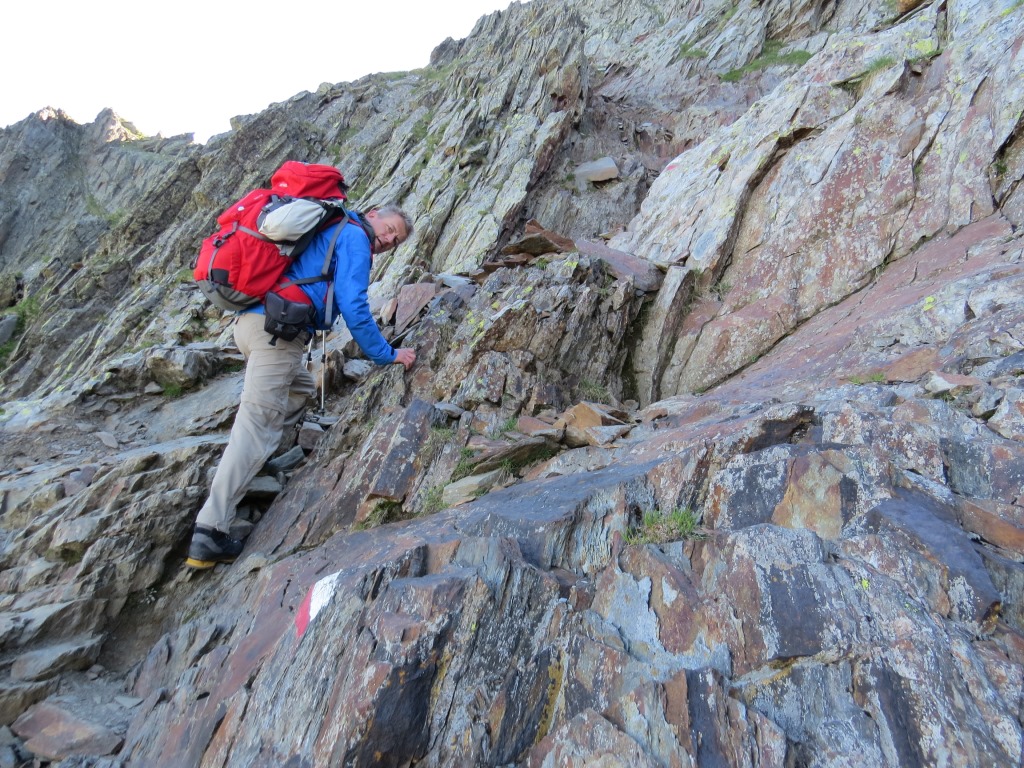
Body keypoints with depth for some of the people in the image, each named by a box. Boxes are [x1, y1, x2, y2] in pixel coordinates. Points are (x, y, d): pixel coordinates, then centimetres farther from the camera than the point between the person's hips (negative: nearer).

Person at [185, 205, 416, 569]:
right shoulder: (354, 236, 0)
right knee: (257, 425, -11)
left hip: (250, 320, 10)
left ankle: (255, 463, 19)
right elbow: (353, 307, -9)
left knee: (301, 389, 27)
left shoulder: (330, 229, 28)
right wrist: (387, 355, -2)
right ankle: (209, 533, -12)